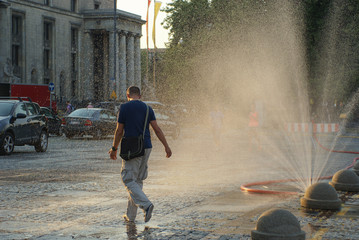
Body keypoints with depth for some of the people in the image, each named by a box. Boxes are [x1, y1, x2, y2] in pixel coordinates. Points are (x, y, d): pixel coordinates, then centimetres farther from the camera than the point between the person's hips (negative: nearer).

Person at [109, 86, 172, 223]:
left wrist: (114, 149, 6)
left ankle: (146, 204, -23)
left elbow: (119, 131, -5)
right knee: (138, 180, 12)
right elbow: (157, 129, 1)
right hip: (146, 147, 6)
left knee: (129, 180, -2)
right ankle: (130, 215, 16)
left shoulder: (124, 107, -6)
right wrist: (166, 146, 2)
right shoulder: (147, 108, 7)